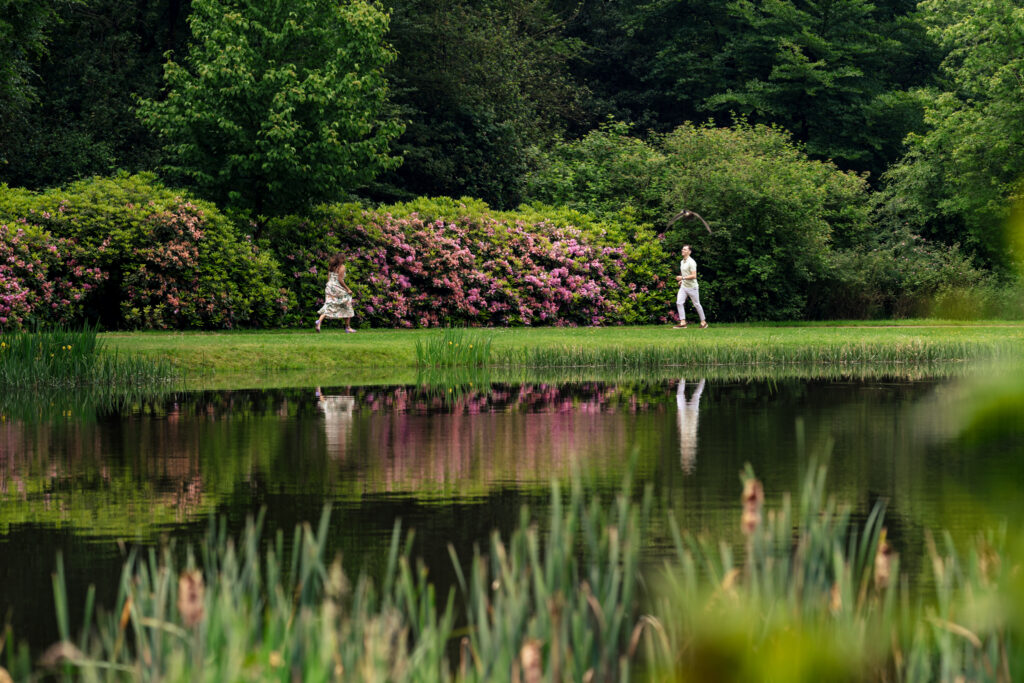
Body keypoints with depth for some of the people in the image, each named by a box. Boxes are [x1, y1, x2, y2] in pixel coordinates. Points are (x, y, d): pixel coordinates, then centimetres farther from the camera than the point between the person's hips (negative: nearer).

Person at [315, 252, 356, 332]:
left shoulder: (332, 267, 11)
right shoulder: (342, 267, -10)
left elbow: (328, 278, 13)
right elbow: (340, 280, -16)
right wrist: (347, 289, -10)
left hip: (329, 287, 6)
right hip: (338, 288, -6)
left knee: (328, 306, 3)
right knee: (347, 307, 10)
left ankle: (319, 321, -23)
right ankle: (348, 327, 15)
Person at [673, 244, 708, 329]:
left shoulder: (691, 262, -16)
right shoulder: (682, 262, 11)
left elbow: (694, 276, -23)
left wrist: (682, 278, -25)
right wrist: (682, 281, 13)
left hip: (692, 287, -8)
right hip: (683, 286, 8)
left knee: (696, 304, 4)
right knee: (679, 303, -7)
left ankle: (703, 322, 18)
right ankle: (682, 322, -6)